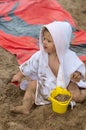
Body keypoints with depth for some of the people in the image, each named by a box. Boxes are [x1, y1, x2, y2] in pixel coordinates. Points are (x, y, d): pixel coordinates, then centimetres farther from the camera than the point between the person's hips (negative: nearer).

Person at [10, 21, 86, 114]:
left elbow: (78, 69, -17)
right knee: (31, 85, -17)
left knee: (77, 97, -21)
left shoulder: (69, 57, -19)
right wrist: (19, 75, 8)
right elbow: (29, 65, 1)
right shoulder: (41, 55, -11)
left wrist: (77, 76, -40)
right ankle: (25, 107, -22)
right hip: (45, 84, 3)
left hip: (65, 85, -2)